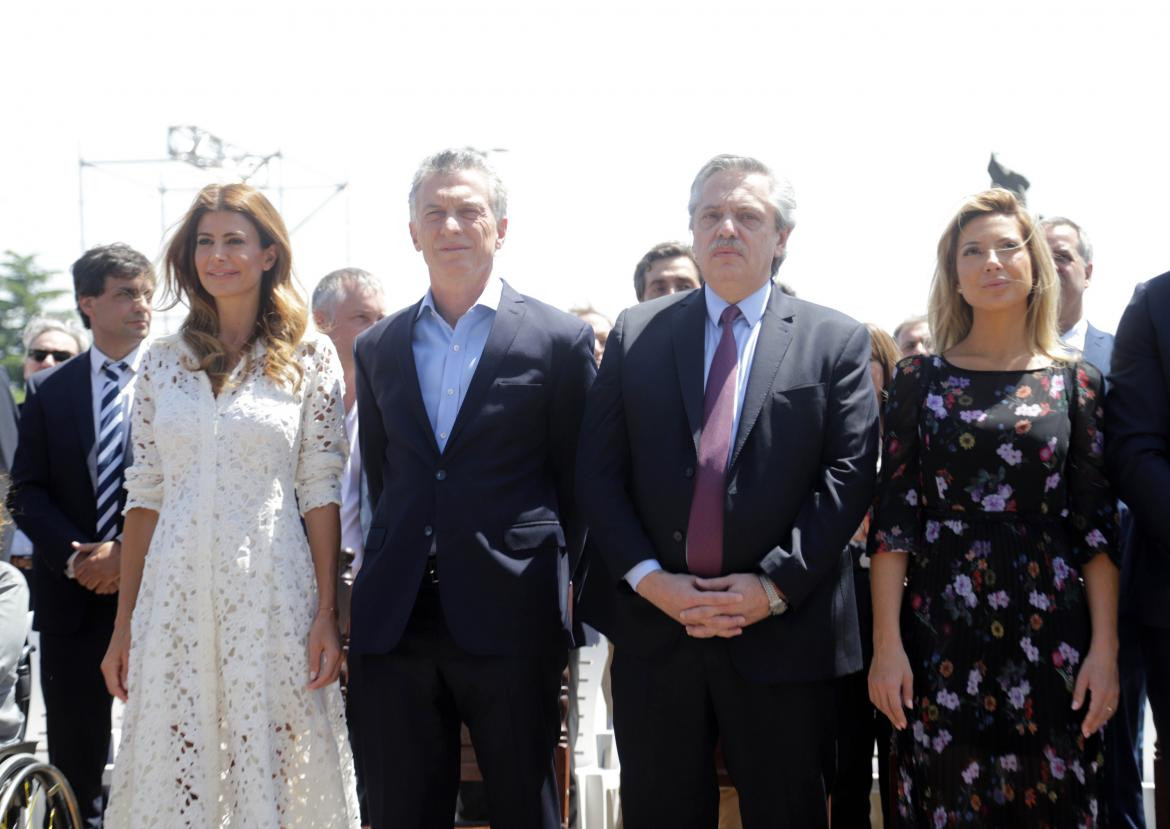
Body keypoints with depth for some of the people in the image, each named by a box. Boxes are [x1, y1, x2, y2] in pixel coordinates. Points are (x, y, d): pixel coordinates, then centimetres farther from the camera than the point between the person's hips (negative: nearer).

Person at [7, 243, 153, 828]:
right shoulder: (47, 391, 7)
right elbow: (27, 494, 5)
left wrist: (131, 554, -14)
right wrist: (75, 558, -10)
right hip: (72, 595, 2)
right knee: (74, 746, 9)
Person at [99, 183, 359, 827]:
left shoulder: (309, 358, 2)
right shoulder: (164, 360, 9)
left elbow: (320, 493, 0)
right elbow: (145, 496, 9)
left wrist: (326, 615, -7)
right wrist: (123, 624, 7)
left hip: (271, 593, -2)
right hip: (175, 594, 3)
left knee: (274, 772, 1)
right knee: (171, 773, 5)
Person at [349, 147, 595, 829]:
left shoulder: (561, 340, 0)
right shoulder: (377, 349, 12)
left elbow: (579, 481, 4)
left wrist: (551, 583, 5)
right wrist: (405, 559, 14)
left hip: (511, 619, -3)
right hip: (395, 620, 4)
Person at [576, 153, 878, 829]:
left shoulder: (837, 342, 3)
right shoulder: (636, 335, 8)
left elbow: (849, 474, -4)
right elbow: (598, 470, 4)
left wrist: (775, 585, -13)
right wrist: (648, 578, -9)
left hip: (783, 631, -1)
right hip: (654, 626, 2)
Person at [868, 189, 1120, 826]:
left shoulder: (1076, 384, 6)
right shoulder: (919, 379, 5)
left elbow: (1097, 525, 4)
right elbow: (893, 516, 1)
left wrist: (1104, 648, -4)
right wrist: (886, 643, -6)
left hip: (1050, 631, 0)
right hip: (940, 628, 0)